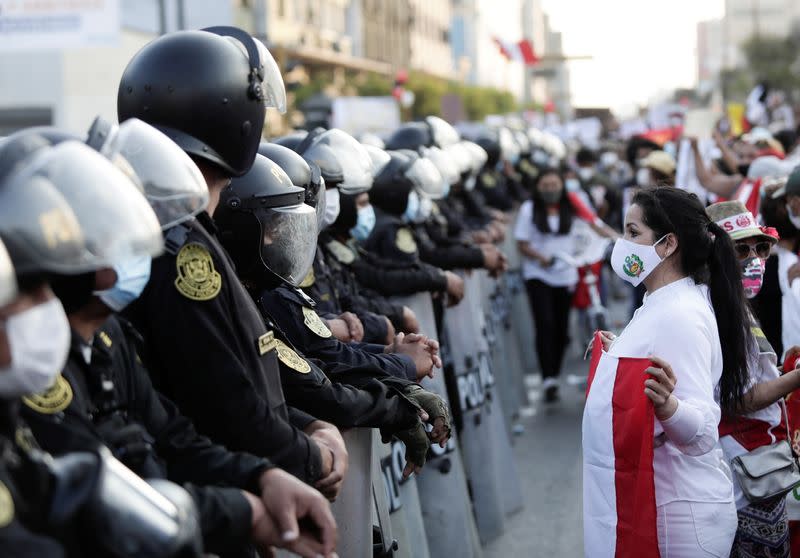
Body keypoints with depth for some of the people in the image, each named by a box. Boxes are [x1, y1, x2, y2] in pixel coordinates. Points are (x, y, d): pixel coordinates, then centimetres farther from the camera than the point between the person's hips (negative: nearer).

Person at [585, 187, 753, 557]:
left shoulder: (679, 315, -20)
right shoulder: (661, 304, 10)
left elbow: (702, 433, -27)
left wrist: (667, 405, -45)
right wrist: (618, 354, 28)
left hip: (678, 513, -10)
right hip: (651, 500, 10)